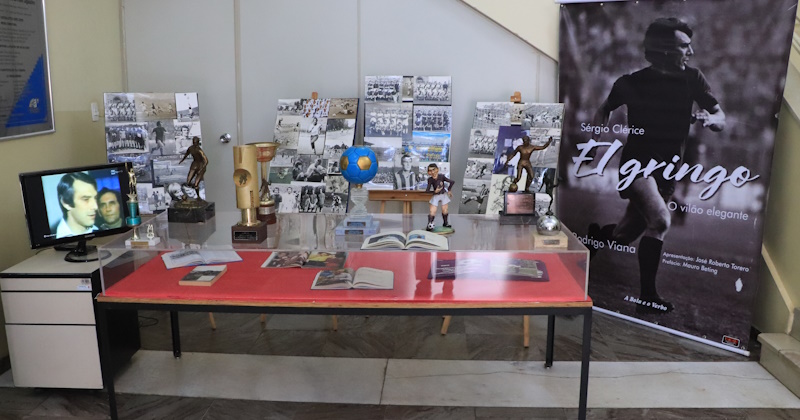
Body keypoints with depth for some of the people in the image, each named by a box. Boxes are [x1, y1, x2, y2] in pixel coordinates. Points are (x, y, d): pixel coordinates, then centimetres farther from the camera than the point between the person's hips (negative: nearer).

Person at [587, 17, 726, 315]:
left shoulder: (692, 79, 1)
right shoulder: (632, 83, -5)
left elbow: (721, 120, 2)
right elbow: (604, 111, 13)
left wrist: (709, 118, -20)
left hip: (668, 169, 5)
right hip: (637, 161, -4)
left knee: (624, 236, 6)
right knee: (660, 220, -27)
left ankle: (594, 235, 36)